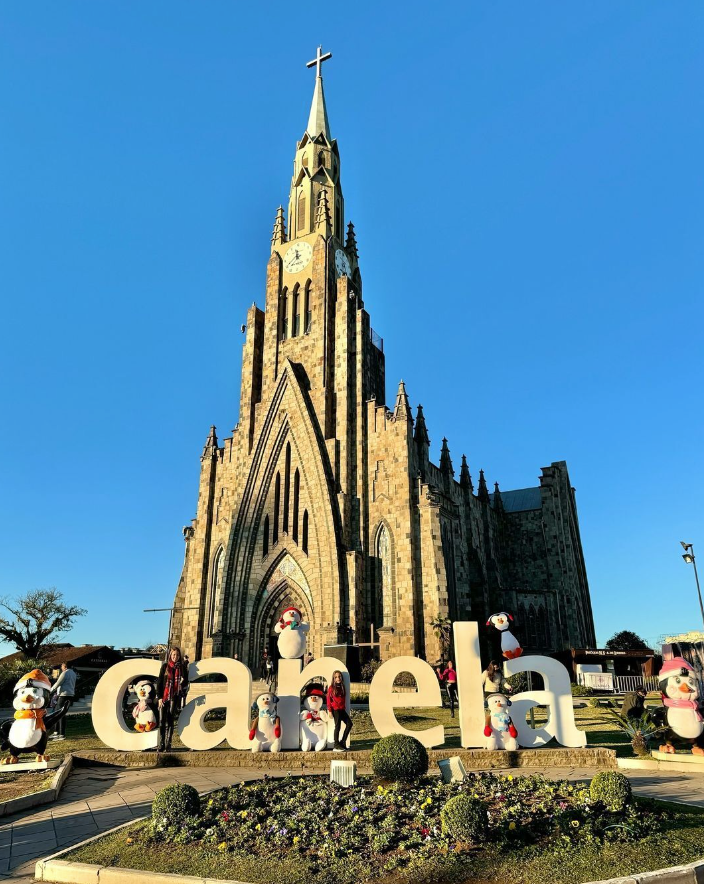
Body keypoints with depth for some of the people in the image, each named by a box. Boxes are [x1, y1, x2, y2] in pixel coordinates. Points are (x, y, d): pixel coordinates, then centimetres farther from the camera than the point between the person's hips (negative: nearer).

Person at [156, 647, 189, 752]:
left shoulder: (182, 667, 5)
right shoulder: (165, 666, 4)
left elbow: (186, 683, 12)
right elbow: (159, 682, 2)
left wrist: (183, 683, -11)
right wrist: (159, 697, -5)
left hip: (175, 697, 0)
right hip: (164, 696, 0)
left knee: (170, 721, 1)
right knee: (162, 721, -1)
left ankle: (168, 745, 6)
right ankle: (161, 745, 8)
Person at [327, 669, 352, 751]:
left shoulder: (342, 687, 12)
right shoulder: (331, 688, -4)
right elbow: (329, 699, -5)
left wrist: (344, 707, 11)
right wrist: (329, 711, -10)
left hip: (342, 710, 6)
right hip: (335, 710, -6)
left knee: (349, 723, -1)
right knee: (337, 726, -4)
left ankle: (342, 742, 10)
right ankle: (336, 746, 5)